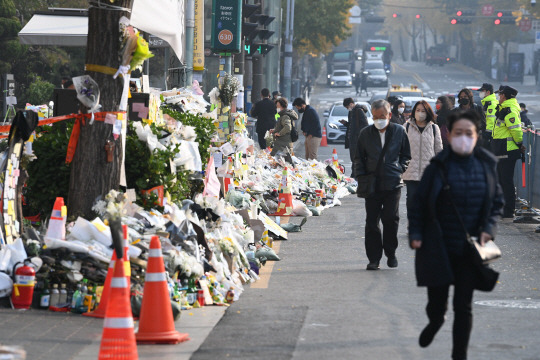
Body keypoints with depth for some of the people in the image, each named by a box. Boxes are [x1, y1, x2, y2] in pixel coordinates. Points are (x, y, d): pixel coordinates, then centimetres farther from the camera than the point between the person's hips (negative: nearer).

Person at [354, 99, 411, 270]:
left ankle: (391, 253, 17)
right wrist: (361, 176, 0)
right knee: (372, 221, 0)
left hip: (393, 184, -1)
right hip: (372, 184, 1)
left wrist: (399, 169, -1)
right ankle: (374, 258, 4)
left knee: (391, 219, -2)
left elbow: (406, 155, 13)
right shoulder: (365, 133, 6)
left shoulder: (399, 131, 4)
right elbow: (359, 158, 12)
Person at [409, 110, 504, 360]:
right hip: (438, 249, -2)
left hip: (470, 250, 2)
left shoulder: (486, 166, 2)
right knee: (437, 300, 6)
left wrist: (489, 228, -4)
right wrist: (415, 234, -10)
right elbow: (419, 203, -1)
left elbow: (497, 202, 11)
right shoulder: (438, 167, -7)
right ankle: (435, 322, 42)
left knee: (464, 307, 3)